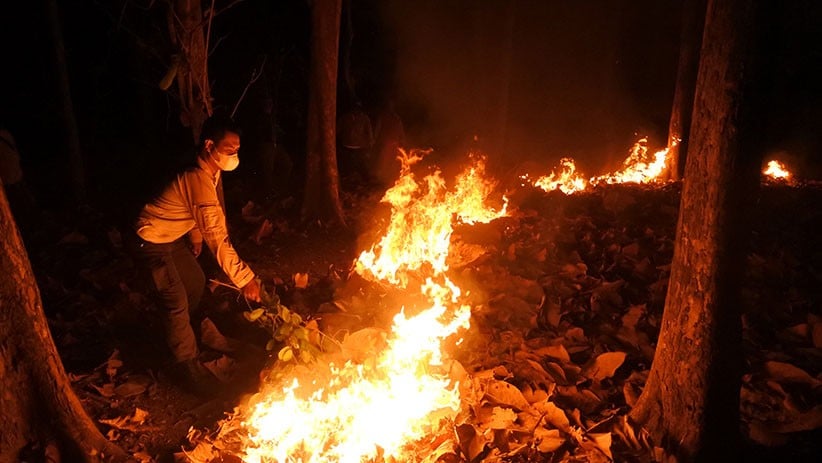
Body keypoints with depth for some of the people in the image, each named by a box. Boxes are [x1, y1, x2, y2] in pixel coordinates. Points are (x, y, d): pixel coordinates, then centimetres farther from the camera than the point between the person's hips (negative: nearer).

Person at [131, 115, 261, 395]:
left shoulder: (211, 173, -4)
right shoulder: (199, 180, -34)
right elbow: (217, 238, -37)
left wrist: (195, 236, 19)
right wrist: (244, 278, -35)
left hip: (174, 236, 10)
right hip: (152, 241, -10)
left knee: (196, 282, 20)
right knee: (176, 301, -11)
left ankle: (175, 333, 43)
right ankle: (188, 366, 3)